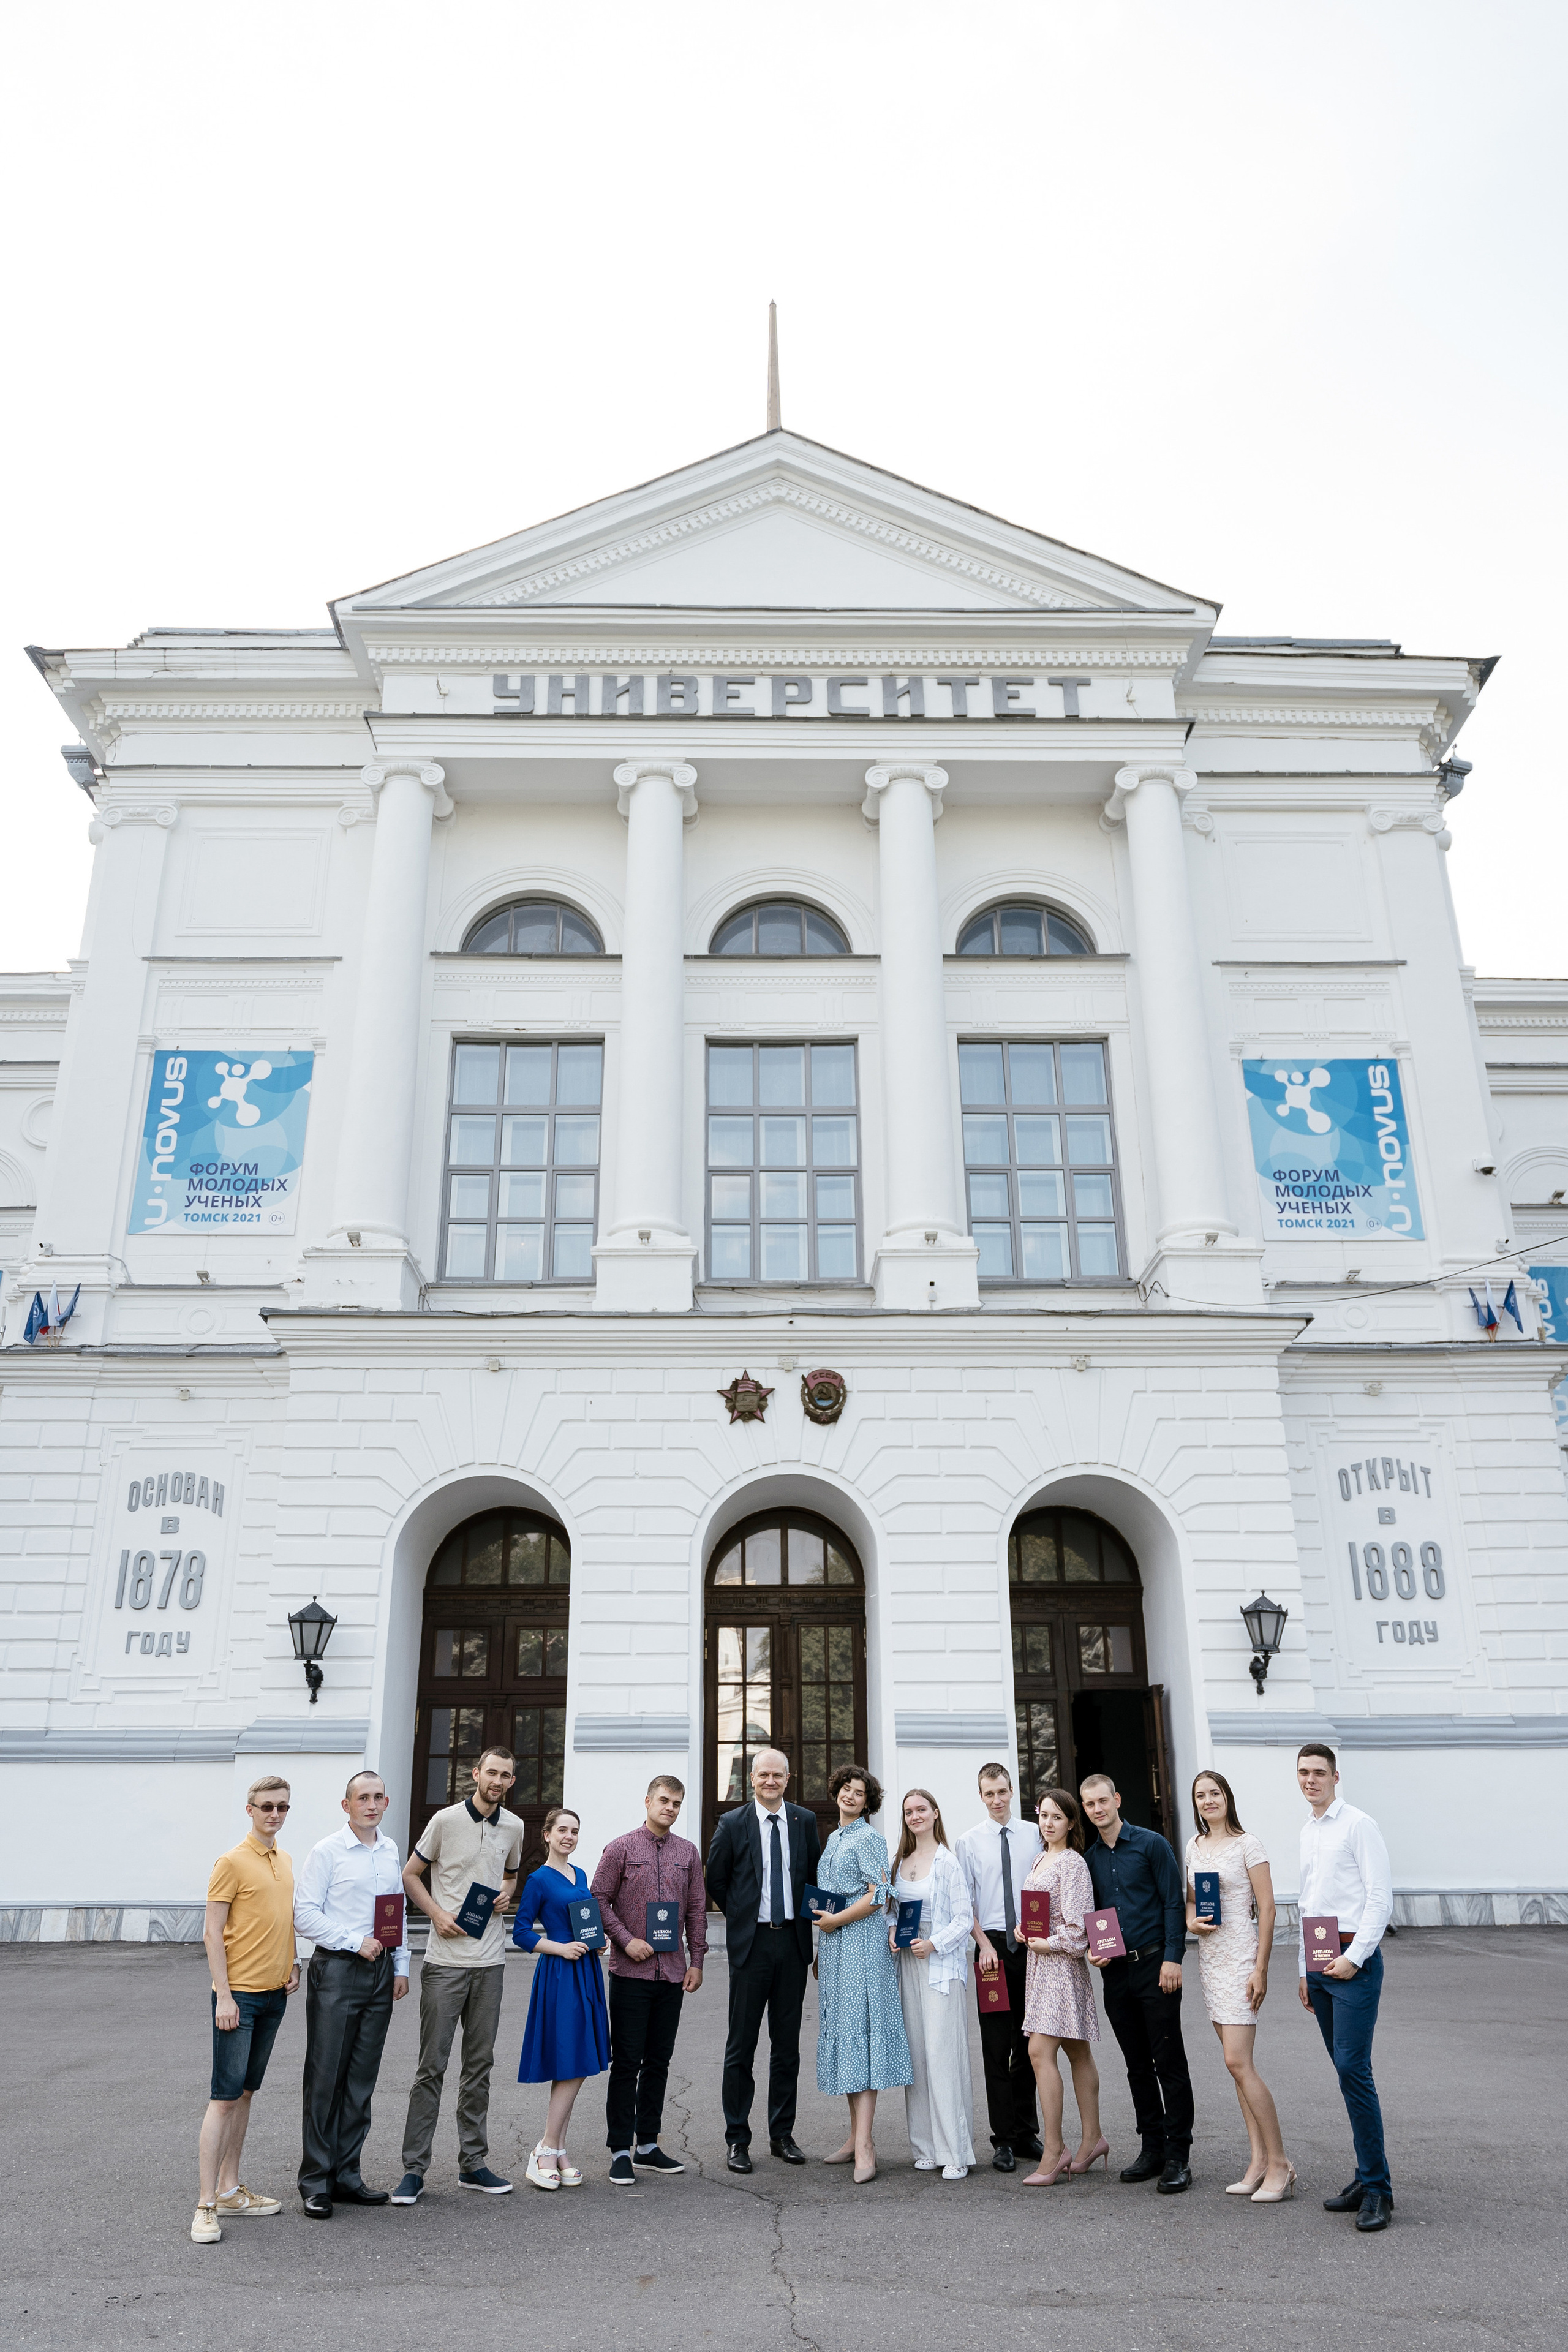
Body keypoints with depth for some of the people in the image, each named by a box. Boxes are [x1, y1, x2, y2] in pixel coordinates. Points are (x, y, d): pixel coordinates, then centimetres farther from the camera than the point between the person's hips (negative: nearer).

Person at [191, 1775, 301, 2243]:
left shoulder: (284, 1860, 10)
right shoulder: (232, 1862, -12)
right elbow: (212, 1932, -13)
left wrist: (292, 1963, 9)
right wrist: (224, 1996, -16)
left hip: (274, 1993, 7)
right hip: (239, 1994, -7)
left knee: (246, 2092, 14)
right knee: (225, 2096, -4)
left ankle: (230, 2190, 22)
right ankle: (206, 2205, 1)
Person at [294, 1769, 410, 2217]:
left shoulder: (390, 1851, 11)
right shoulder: (326, 1852, -7)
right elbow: (305, 1914, -11)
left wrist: (401, 1967, 12)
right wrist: (355, 1942, -15)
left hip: (380, 1972, 5)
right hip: (337, 1969, -5)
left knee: (362, 2079, 10)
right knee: (325, 2076, -1)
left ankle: (346, 2176, 20)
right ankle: (316, 2182, 10)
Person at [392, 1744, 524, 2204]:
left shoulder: (513, 1827, 7)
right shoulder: (446, 1820, -7)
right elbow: (410, 1874, 1)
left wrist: (506, 1894, 2)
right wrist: (438, 1914, -12)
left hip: (490, 1961, 4)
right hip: (446, 1959, -4)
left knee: (480, 2064, 11)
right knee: (432, 2064, -1)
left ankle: (473, 2163, 21)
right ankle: (414, 2169, 7)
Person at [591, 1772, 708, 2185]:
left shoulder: (688, 1853, 9)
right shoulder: (621, 1848, -2)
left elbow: (697, 1909, 12)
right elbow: (599, 1899, -3)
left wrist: (696, 1961, 7)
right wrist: (627, 1940, -11)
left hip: (673, 1973, 4)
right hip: (631, 1971, -4)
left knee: (658, 2062, 10)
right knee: (627, 2062, 0)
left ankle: (648, 2146, 20)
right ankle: (620, 2151, 8)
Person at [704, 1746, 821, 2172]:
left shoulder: (805, 1821, 5)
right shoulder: (732, 1824, -3)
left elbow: (815, 1876, 14)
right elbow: (715, 1882, 7)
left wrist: (806, 1917, 6)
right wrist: (741, 1917, 6)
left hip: (793, 1942, 3)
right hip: (751, 1944, -2)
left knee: (787, 2044, 10)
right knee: (741, 2045, 2)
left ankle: (782, 2134, 21)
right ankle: (737, 2139, 12)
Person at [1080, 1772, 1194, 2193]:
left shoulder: (1151, 1844, -4)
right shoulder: (1090, 1859, 10)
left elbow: (1174, 1903, -7)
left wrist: (1172, 1958, -14)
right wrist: (1094, 1951, 0)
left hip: (1154, 1965, -5)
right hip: (1115, 1971, 5)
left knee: (1169, 2063, -2)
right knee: (1137, 2066, 12)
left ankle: (1178, 2156, 4)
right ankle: (1152, 2147, 21)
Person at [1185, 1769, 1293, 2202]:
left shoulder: (1246, 1845, -8)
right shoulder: (1194, 1846, 11)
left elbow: (1267, 1909, -10)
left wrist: (1261, 1970, -14)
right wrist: (1191, 1921, -2)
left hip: (1241, 1955, -7)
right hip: (1209, 1955, 7)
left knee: (1238, 2062, -11)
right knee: (1237, 2062, 8)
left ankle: (1279, 2162, -1)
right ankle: (1258, 2161, 14)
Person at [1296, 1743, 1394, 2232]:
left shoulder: (1359, 1825, -6)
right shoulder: (1306, 1831, 16)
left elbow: (1380, 1897, -11)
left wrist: (1354, 1957, -15)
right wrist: (1305, 1971, 19)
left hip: (1354, 1961, -7)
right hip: (1318, 1962, 7)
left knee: (1353, 2069, -11)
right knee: (1346, 2070, 9)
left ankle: (1376, 2187, -3)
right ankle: (1367, 2178, 16)